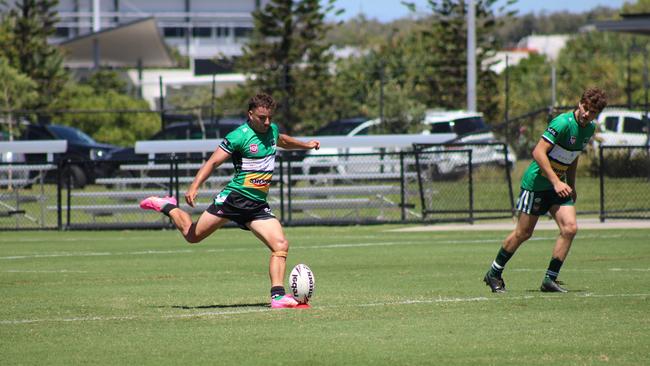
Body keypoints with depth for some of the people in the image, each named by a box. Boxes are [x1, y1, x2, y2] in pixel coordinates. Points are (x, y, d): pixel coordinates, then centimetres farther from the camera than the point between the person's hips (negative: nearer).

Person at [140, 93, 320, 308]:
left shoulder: (272, 130, 10)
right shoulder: (239, 136, -13)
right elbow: (213, 162, -15)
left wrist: (305, 145, 44)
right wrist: (195, 187, -26)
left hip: (258, 205, 6)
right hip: (234, 197, -6)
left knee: (281, 245, -12)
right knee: (192, 235, 1)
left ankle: (277, 295, -12)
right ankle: (167, 207, 27)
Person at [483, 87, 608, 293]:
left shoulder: (589, 128, 5)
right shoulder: (563, 123, -22)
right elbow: (538, 152, -26)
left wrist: (571, 186, 20)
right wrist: (556, 182, -29)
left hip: (559, 186, 7)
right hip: (537, 182, -7)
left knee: (570, 228, -10)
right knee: (523, 233, 0)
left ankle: (550, 279, -3)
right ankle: (494, 274, 19)